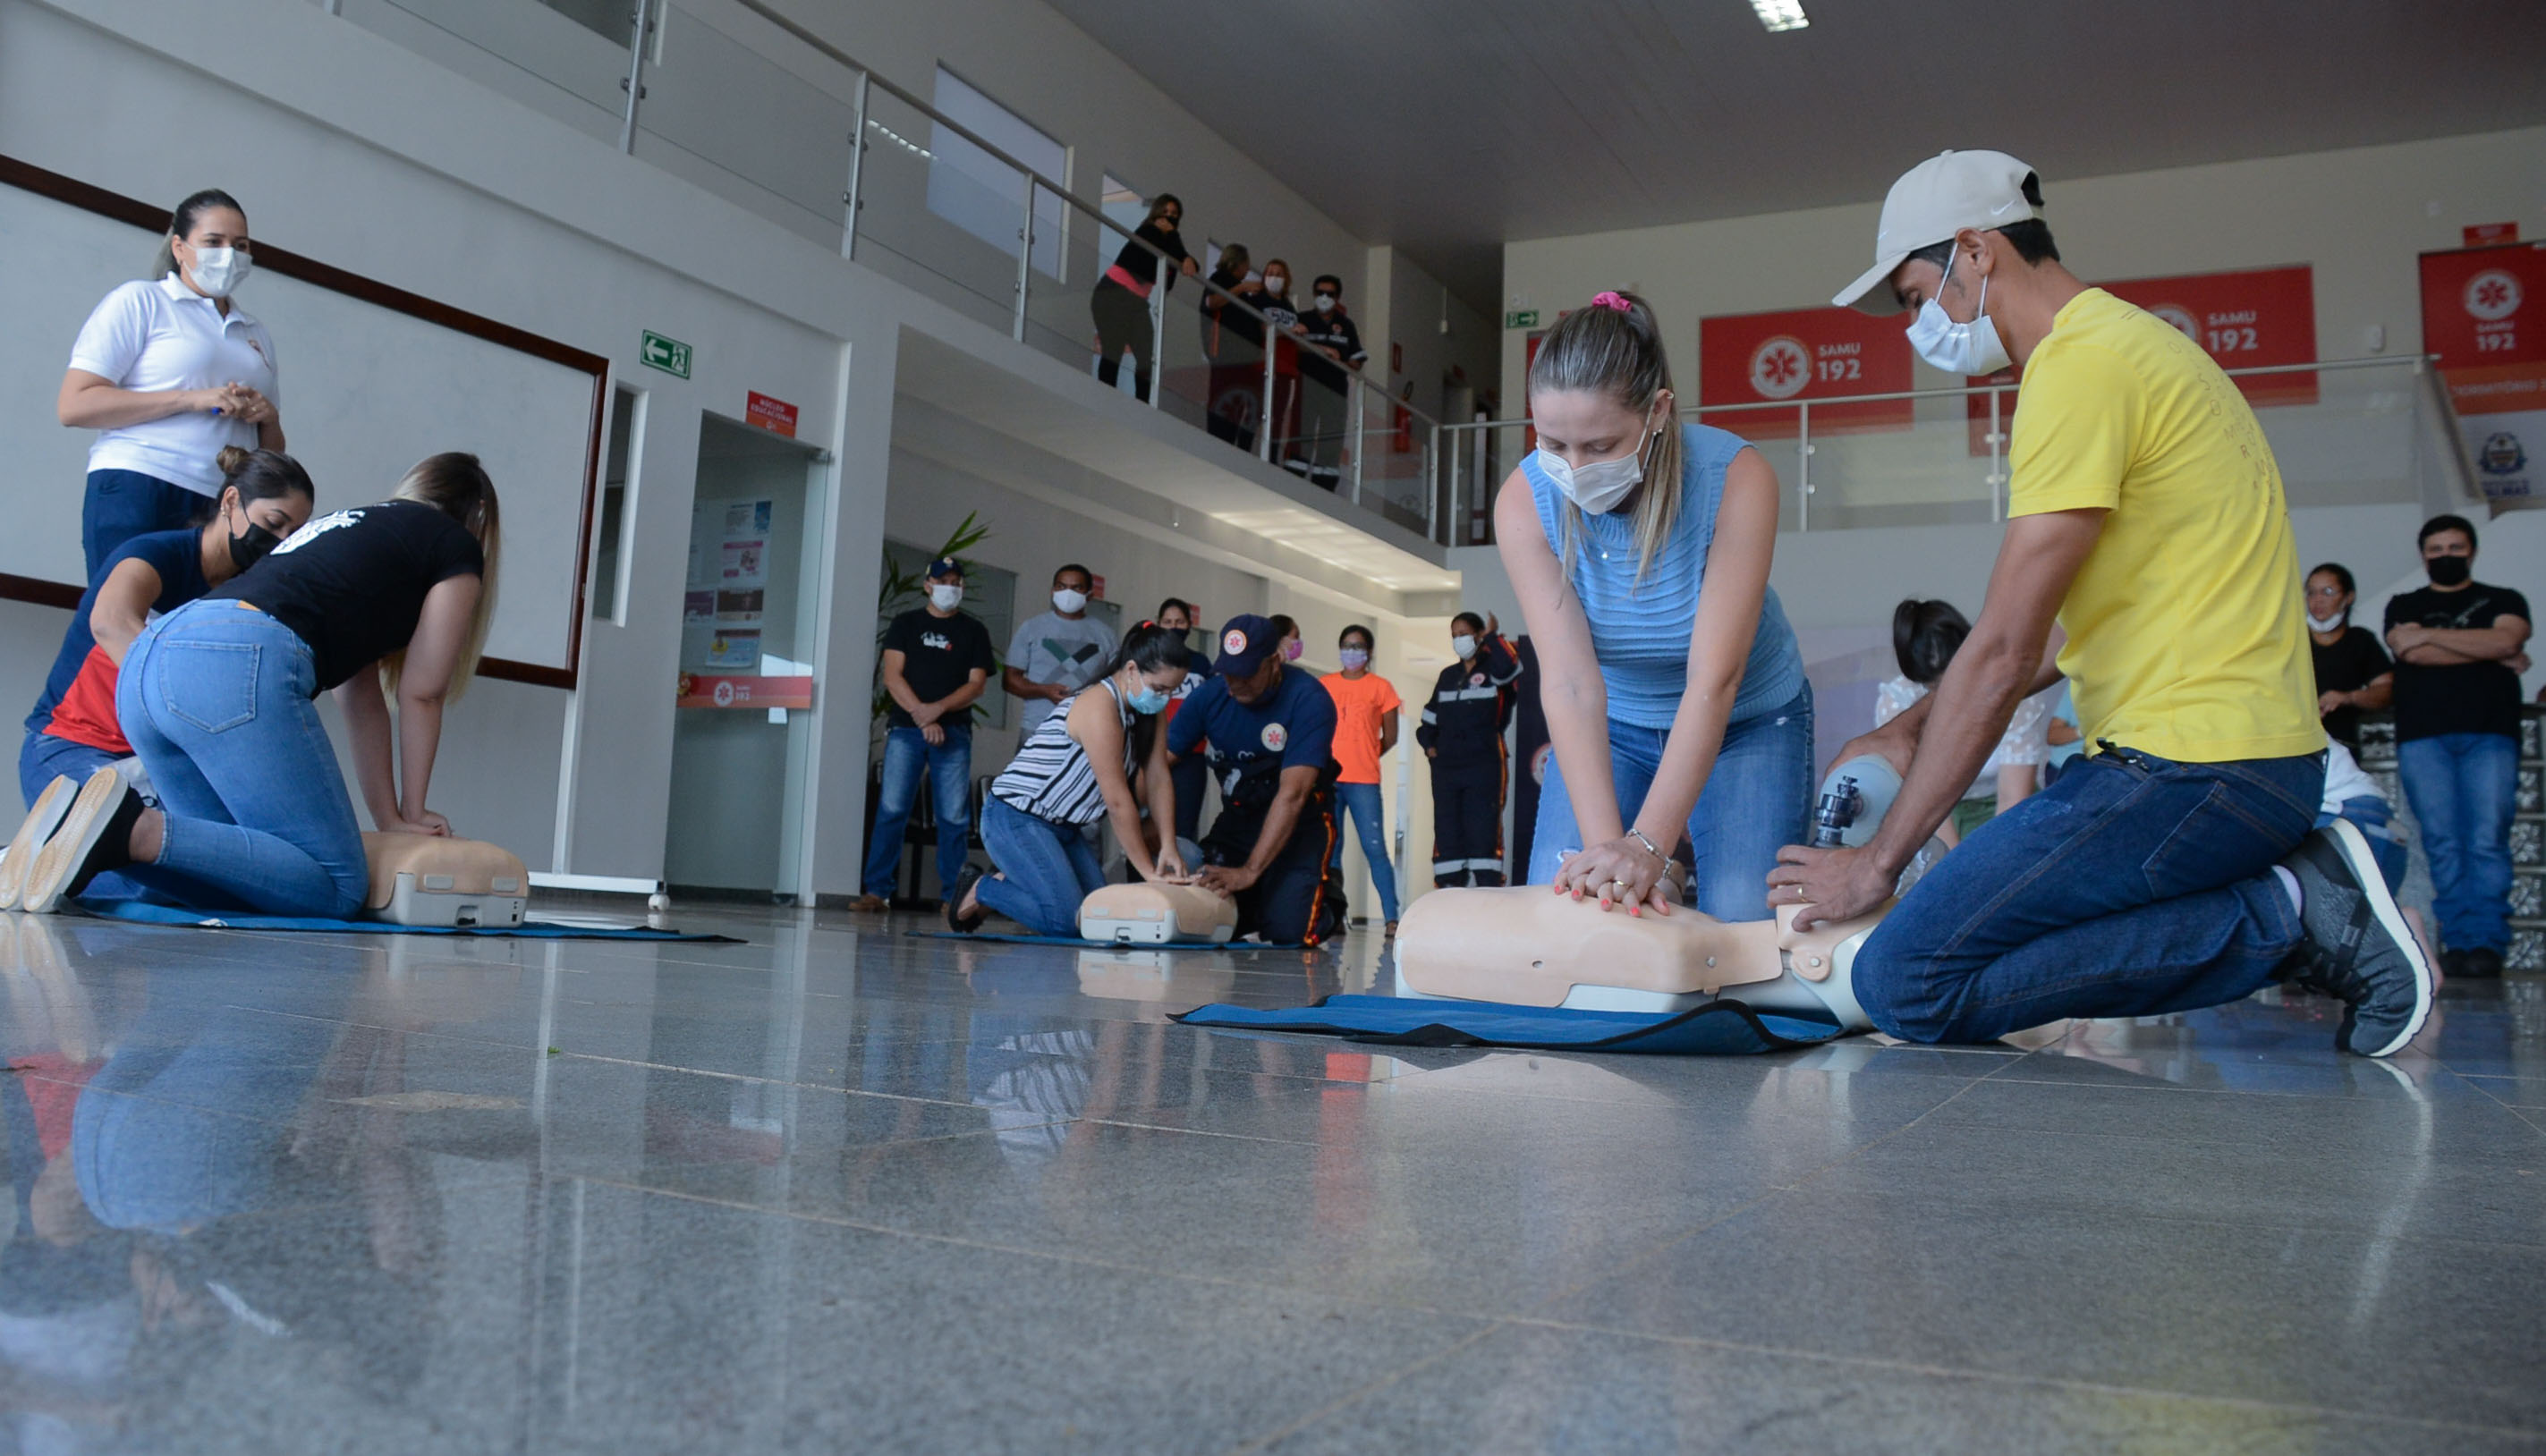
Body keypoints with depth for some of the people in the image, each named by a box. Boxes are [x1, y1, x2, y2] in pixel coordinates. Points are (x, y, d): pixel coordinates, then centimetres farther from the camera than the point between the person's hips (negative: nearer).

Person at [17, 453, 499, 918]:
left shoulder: (348, 525, 35)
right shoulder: (457, 547, 14)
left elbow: (361, 696, 31)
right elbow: (419, 695, 12)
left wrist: (388, 819, 28)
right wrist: (412, 814, 23)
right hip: (238, 667, -9)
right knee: (337, 888, -8)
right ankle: (138, 832, -23)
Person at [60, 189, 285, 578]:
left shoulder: (257, 335, 25)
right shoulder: (139, 302, 8)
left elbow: (271, 451, 28)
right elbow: (74, 406, -4)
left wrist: (270, 419, 4)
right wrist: (192, 399, -10)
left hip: (225, 507, 5)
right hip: (138, 491, -5)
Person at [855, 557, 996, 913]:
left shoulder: (974, 631, 12)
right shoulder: (906, 624, 12)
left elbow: (977, 684, 3)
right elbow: (892, 675, 2)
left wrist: (938, 709, -12)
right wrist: (921, 715, -11)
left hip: (953, 733, 1)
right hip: (906, 728, 0)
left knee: (955, 817, -3)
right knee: (891, 810, -8)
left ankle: (953, 896, 0)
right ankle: (877, 891, -6)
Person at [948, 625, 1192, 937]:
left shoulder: (1147, 711, 3)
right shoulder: (1099, 708, -24)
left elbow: (1159, 780, 0)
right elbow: (1117, 801, -24)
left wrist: (1168, 846, -12)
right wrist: (1148, 871, -20)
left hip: (1062, 826, 9)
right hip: (1015, 818, -9)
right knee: (1066, 919, -19)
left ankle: (1008, 883, 18)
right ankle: (980, 891, 4)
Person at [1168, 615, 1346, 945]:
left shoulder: (1308, 700, -22)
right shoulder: (1209, 696, -9)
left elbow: (1292, 795, -28)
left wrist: (1250, 871, -34)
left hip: (1301, 822, -4)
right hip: (1237, 817, 4)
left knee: (1289, 929, -20)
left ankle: (1329, 895, 15)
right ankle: (1258, 902, 24)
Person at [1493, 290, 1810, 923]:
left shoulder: (1735, 477, -30)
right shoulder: (1524, 501, -24)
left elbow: (1714, 681, -33)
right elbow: (1568, 678, -31)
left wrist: (1647, 847, -41)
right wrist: (1605, 845, -42)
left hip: (1746, 722, -2)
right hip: (1611, 727, 2)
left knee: (1742, 923, -16)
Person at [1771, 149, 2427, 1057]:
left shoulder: (2080, 367, -13)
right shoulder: (2121, 346, 20)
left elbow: (2002, 656, -16)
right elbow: (2043, 634, 22)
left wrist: (1877, 865, -10)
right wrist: (1914, 726, 17)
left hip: (2193, 769, -10)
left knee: (1905, 984, -16)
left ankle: (2280, 918, -8)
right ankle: (2293, 898, 8)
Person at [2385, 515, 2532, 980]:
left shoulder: (2504, 601, 19)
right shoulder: (2404, 606, 20)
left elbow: (2506, 640, -4)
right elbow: (2413, 653, -1)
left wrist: (2429, 634, -2)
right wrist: (2493, 656, 1)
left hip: (2490, 735, 0)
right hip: (2423, 737, 1)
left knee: (2487, 841, -11)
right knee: (2443, 843, -7)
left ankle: (2486, 942, -12)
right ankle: (2458, 942, -5)